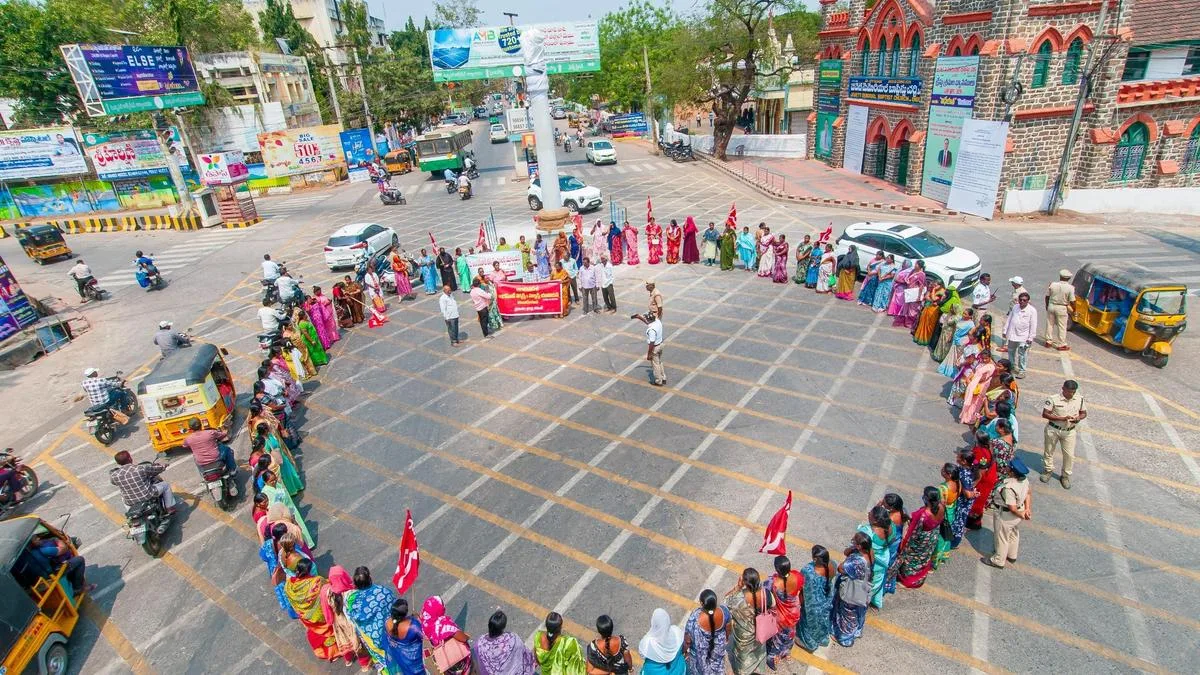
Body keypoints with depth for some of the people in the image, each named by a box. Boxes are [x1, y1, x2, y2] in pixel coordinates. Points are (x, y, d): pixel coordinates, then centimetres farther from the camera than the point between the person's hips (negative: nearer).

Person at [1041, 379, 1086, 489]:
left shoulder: (1080, 399, -4)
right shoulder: (1054, 399, -17)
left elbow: (1084, 413, 8)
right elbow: (1045, 414, -16)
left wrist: (1078, 418, -15)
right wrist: (1062, 418, -25)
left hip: (1069, 431, 2)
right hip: (1053, 429, -2)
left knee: (1069, 455, 5)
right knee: (1049, 451, 15)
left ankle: (1065, 476, 26)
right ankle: (1048, 470, 38)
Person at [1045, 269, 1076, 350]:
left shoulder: (1052, 284, -7)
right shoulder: (1070, 288, -14)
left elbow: (1047, 296, 3)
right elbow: (1072, 301, -13)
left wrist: (1047, 306, 18)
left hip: (1051, 306, 3)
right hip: (1062, 308, -3)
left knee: (1050, 324, 16)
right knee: (1062, 327, 7)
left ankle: (1048, 342, 23)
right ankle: (1061, 345, 12)